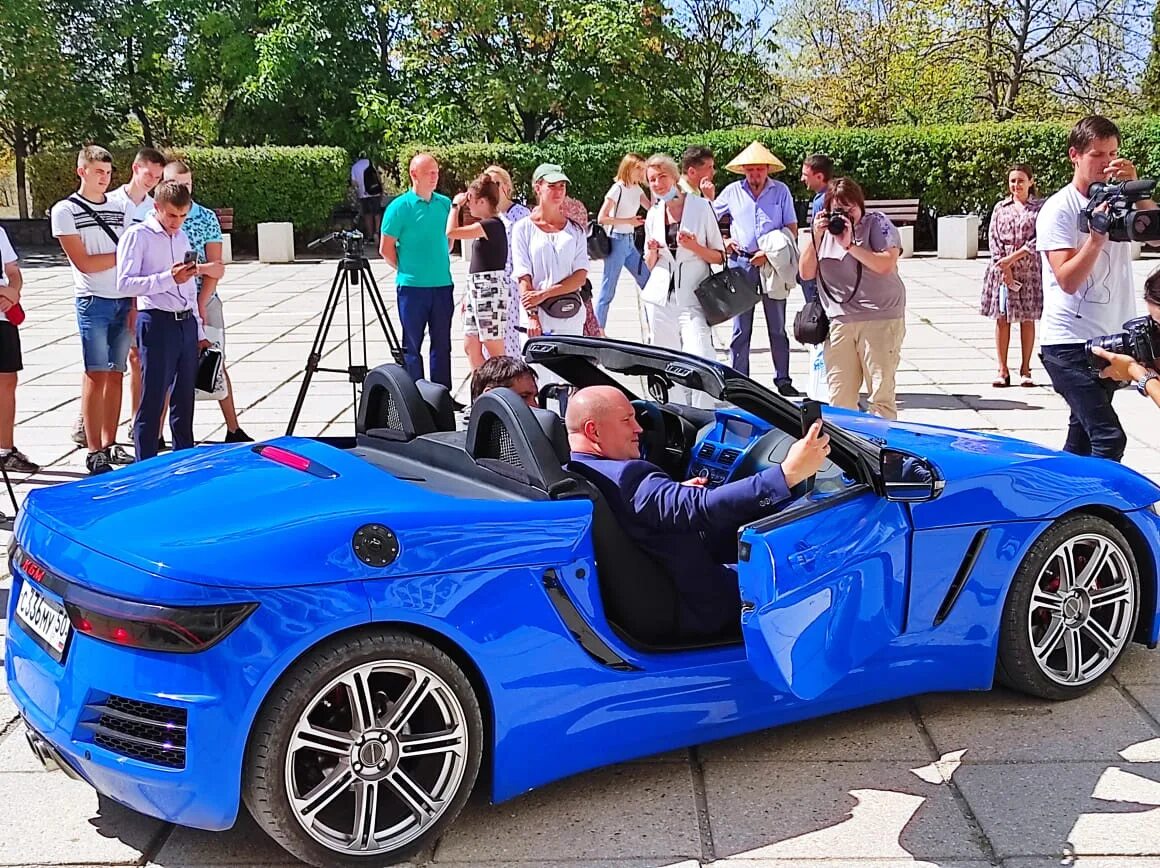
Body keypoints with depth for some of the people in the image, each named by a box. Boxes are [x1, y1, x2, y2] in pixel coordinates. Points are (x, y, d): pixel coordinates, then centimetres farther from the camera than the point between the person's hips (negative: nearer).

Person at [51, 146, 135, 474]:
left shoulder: (119, 210, 13)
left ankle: (110, 445, 15)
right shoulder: (65, 211, -2)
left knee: (116, 374, 7)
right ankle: (94, 453, -4)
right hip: (94, 302, -5)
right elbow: (84, 263, -10)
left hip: (124, 302, 5)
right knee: (96, 376, -6)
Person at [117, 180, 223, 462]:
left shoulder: (182, 238, 17)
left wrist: (199, 332, 19)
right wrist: (168, 278, -24)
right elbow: (125, 283, -16)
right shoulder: (138, 236, -5)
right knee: (152, 401, -5)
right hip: (157, 323, -7)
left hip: (187, 323, 7)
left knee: (184, 399, 13)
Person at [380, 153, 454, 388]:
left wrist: (439, 262, 13)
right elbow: (386, 248, -4)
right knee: (412, 345, 4)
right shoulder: (399, 206, -7)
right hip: (412, 286, -4)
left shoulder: (445, 203, 7)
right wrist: (406, 270, -1)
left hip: (443, 284, 4)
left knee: (442, 344, 10)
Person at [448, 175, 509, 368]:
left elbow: (451, 232, -22)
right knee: (470, 347, 11)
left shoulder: (492, 225, -15)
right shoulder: (485, 225, 16)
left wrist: (456, 205, -8)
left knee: (494, 349, -6)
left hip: (490, 289, -10)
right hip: (477, 290, 10)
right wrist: (469, 296, 21)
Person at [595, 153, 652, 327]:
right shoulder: (618, 189, -14)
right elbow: (601, 218, -16)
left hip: (630, 242, 8)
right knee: (608, 290, -4)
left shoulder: (637, 189, 9)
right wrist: (628, 221, -19)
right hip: (617, 241, -8)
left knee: (648, 283, 11)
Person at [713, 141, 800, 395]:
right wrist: (721, 241, -2)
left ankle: (783, 381, 12)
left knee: (777, 326, 6)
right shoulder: (733, 191, 5)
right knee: (741, 328, 4)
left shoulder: (781, 191, 3)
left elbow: (792, 229, 0)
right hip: (740, 262, 1)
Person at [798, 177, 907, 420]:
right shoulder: (824, 229, 13)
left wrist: (849, 245, -14)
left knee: (882, 393, -3)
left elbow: (886, 265, -14)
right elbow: (806, 273, 7)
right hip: (838, 321, 4)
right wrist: (815, 237, -4)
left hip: (881, 319, -4)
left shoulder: (877, 223, 0)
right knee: (839, 397, 3)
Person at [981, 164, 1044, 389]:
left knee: (1027, 319, 4)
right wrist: (1004, 268, -10)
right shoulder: (1000, 208, 9)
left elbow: (1038, 240, -7)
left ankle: (1025, 369, 11)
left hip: (1029, 270, -2)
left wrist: (1012, 258, -15)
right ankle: (1003, 370, 7)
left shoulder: (1039, 208, 2)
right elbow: (993, 238, 2)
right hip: (1001, 268, 2)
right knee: (1002, 319, 2)